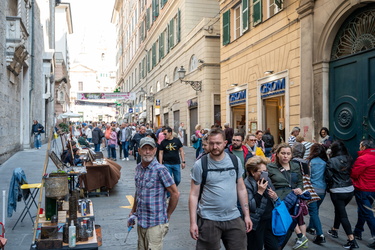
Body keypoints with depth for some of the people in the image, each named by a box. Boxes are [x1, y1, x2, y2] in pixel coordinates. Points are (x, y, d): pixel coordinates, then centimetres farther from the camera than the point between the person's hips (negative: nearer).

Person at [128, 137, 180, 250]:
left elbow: (175, 194, -13)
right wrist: (133, 212, 18)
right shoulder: (138, 168, 6)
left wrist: (167, 215, -5)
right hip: (141, 222, 7)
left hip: (156, 223, -7)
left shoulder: (160, 170, -16)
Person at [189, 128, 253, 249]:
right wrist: (193, 222, -8)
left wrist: (247, 215, 7)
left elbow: (241, 189, 9)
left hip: (234, 218, 3)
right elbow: (194, 195, -5)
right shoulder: (200, 165, -7)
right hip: (208, 220, -3)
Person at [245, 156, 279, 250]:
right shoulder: (247, 184, -16)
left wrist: (275, 197, -5)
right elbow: (250, 206, -22)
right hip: (256, 223, -6)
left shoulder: (267, 180, 5)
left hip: (269, 220, 6)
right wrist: (260, 192, -25)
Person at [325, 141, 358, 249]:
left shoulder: (331, 161, -15)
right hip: (350, 190, 6)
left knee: (342, 215, 1)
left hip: (337, 192, -6)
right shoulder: (349, 159, 0)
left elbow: (328, 177, -9)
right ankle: (334, 230, 39)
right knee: (339, 210, 24)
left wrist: (329, 187, 9)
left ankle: (352, 240, -2)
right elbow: (351, 173, 10)